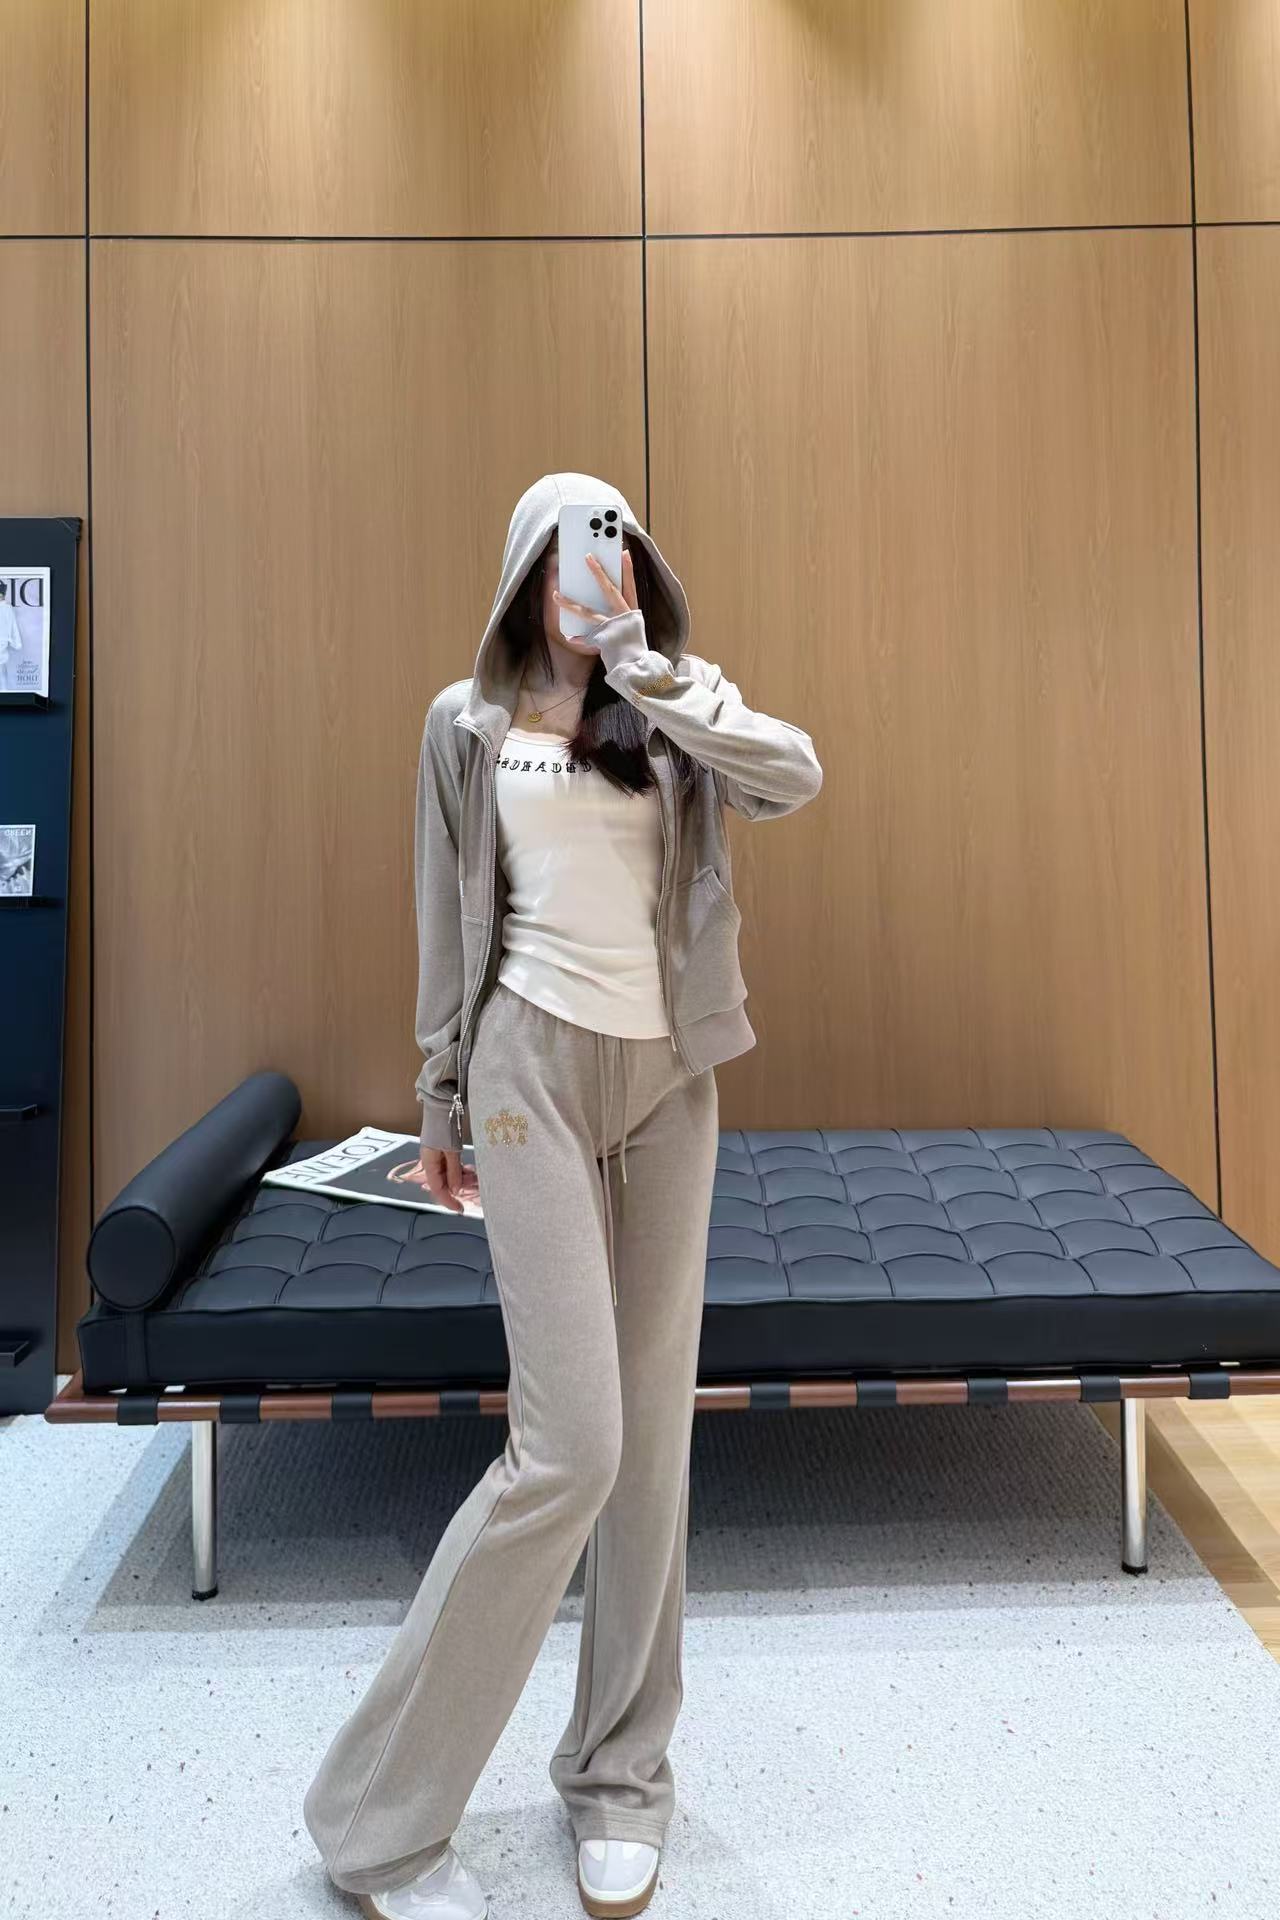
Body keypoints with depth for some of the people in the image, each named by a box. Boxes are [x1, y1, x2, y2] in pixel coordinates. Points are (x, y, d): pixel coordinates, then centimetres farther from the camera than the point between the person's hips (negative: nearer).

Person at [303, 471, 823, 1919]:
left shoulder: (680, 709, 11)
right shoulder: (468, 721, 7)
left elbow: (794, 775, -11)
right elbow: (448, 928, 7)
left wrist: (643, 664, -11)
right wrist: (442, 1098, 7)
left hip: (670, 1076, 4)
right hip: (537, 1065, -3)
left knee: (655, 1429, 8)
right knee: (569, 1445, -10)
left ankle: (618, 1772, 27)